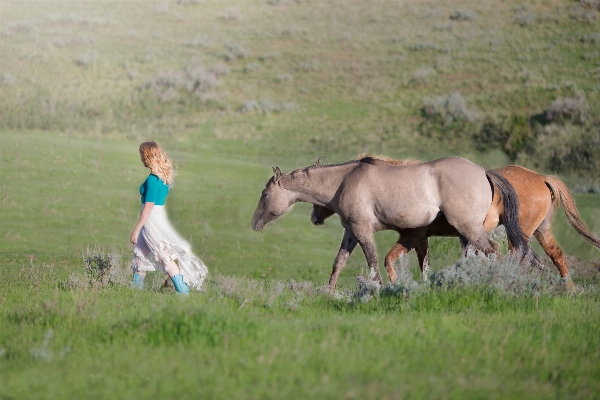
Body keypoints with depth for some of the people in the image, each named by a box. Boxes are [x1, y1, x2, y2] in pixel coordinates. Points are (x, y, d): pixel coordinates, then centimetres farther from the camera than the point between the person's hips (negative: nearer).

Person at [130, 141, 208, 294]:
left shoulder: (152, 179, -20)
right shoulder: (164, 175, 6)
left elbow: (148, 207, -21)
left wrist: (136, 230, -17)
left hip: (151, 218, -9)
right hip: (160, 215, 9)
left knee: (164, 255, -5)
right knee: (140, 252, 17)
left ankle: (183, 291, -4)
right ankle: (136, 285, 25)